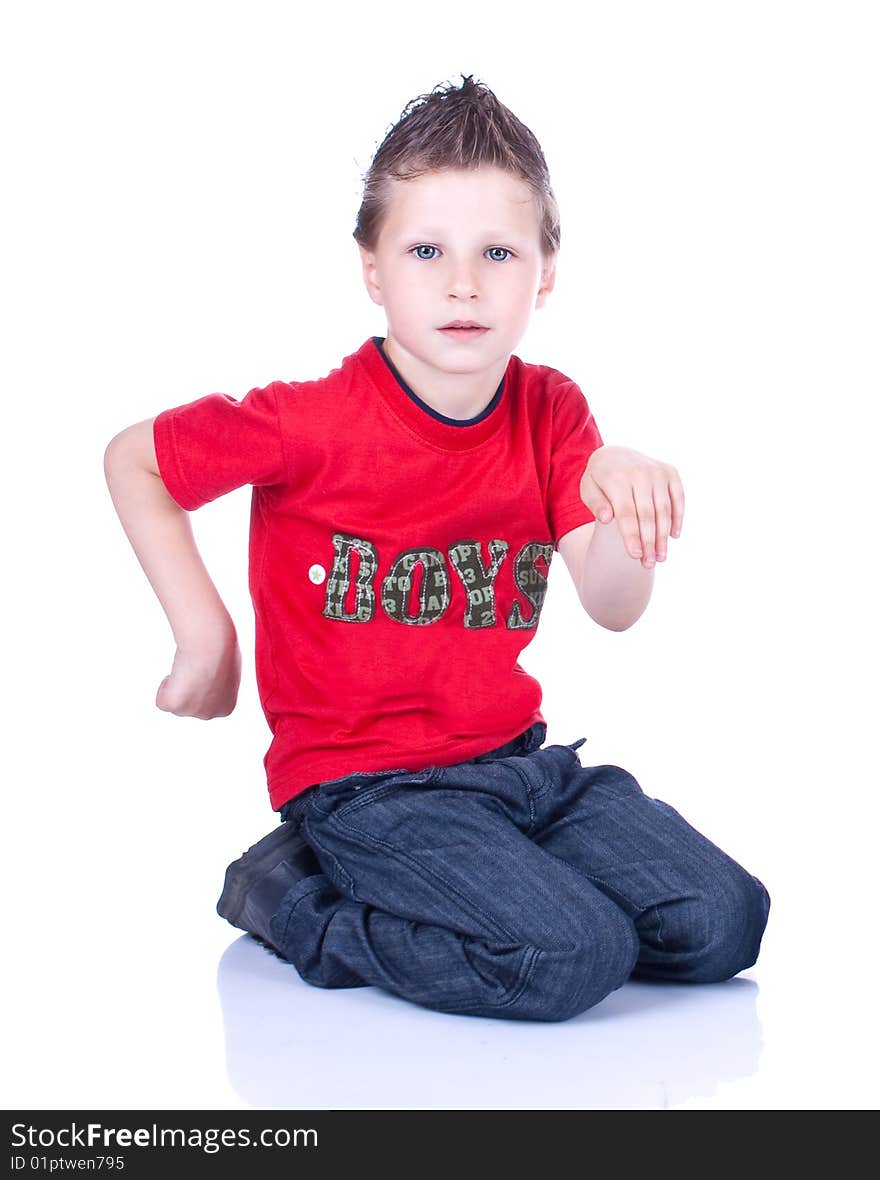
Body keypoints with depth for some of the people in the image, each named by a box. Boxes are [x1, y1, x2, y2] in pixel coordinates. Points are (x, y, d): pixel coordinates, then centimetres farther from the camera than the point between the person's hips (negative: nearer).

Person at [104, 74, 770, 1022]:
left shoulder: (551, 412, 0)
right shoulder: (316, 423, -15)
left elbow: (611, 607, -8)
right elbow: (132, 459, -2)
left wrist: (625, 504, -31)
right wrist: (205, 634, -4)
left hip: (513, 757, 6)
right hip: (364, 781, -6)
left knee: (724, 925, -2)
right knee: (572, 957, -24)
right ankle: (292, 895, -5)